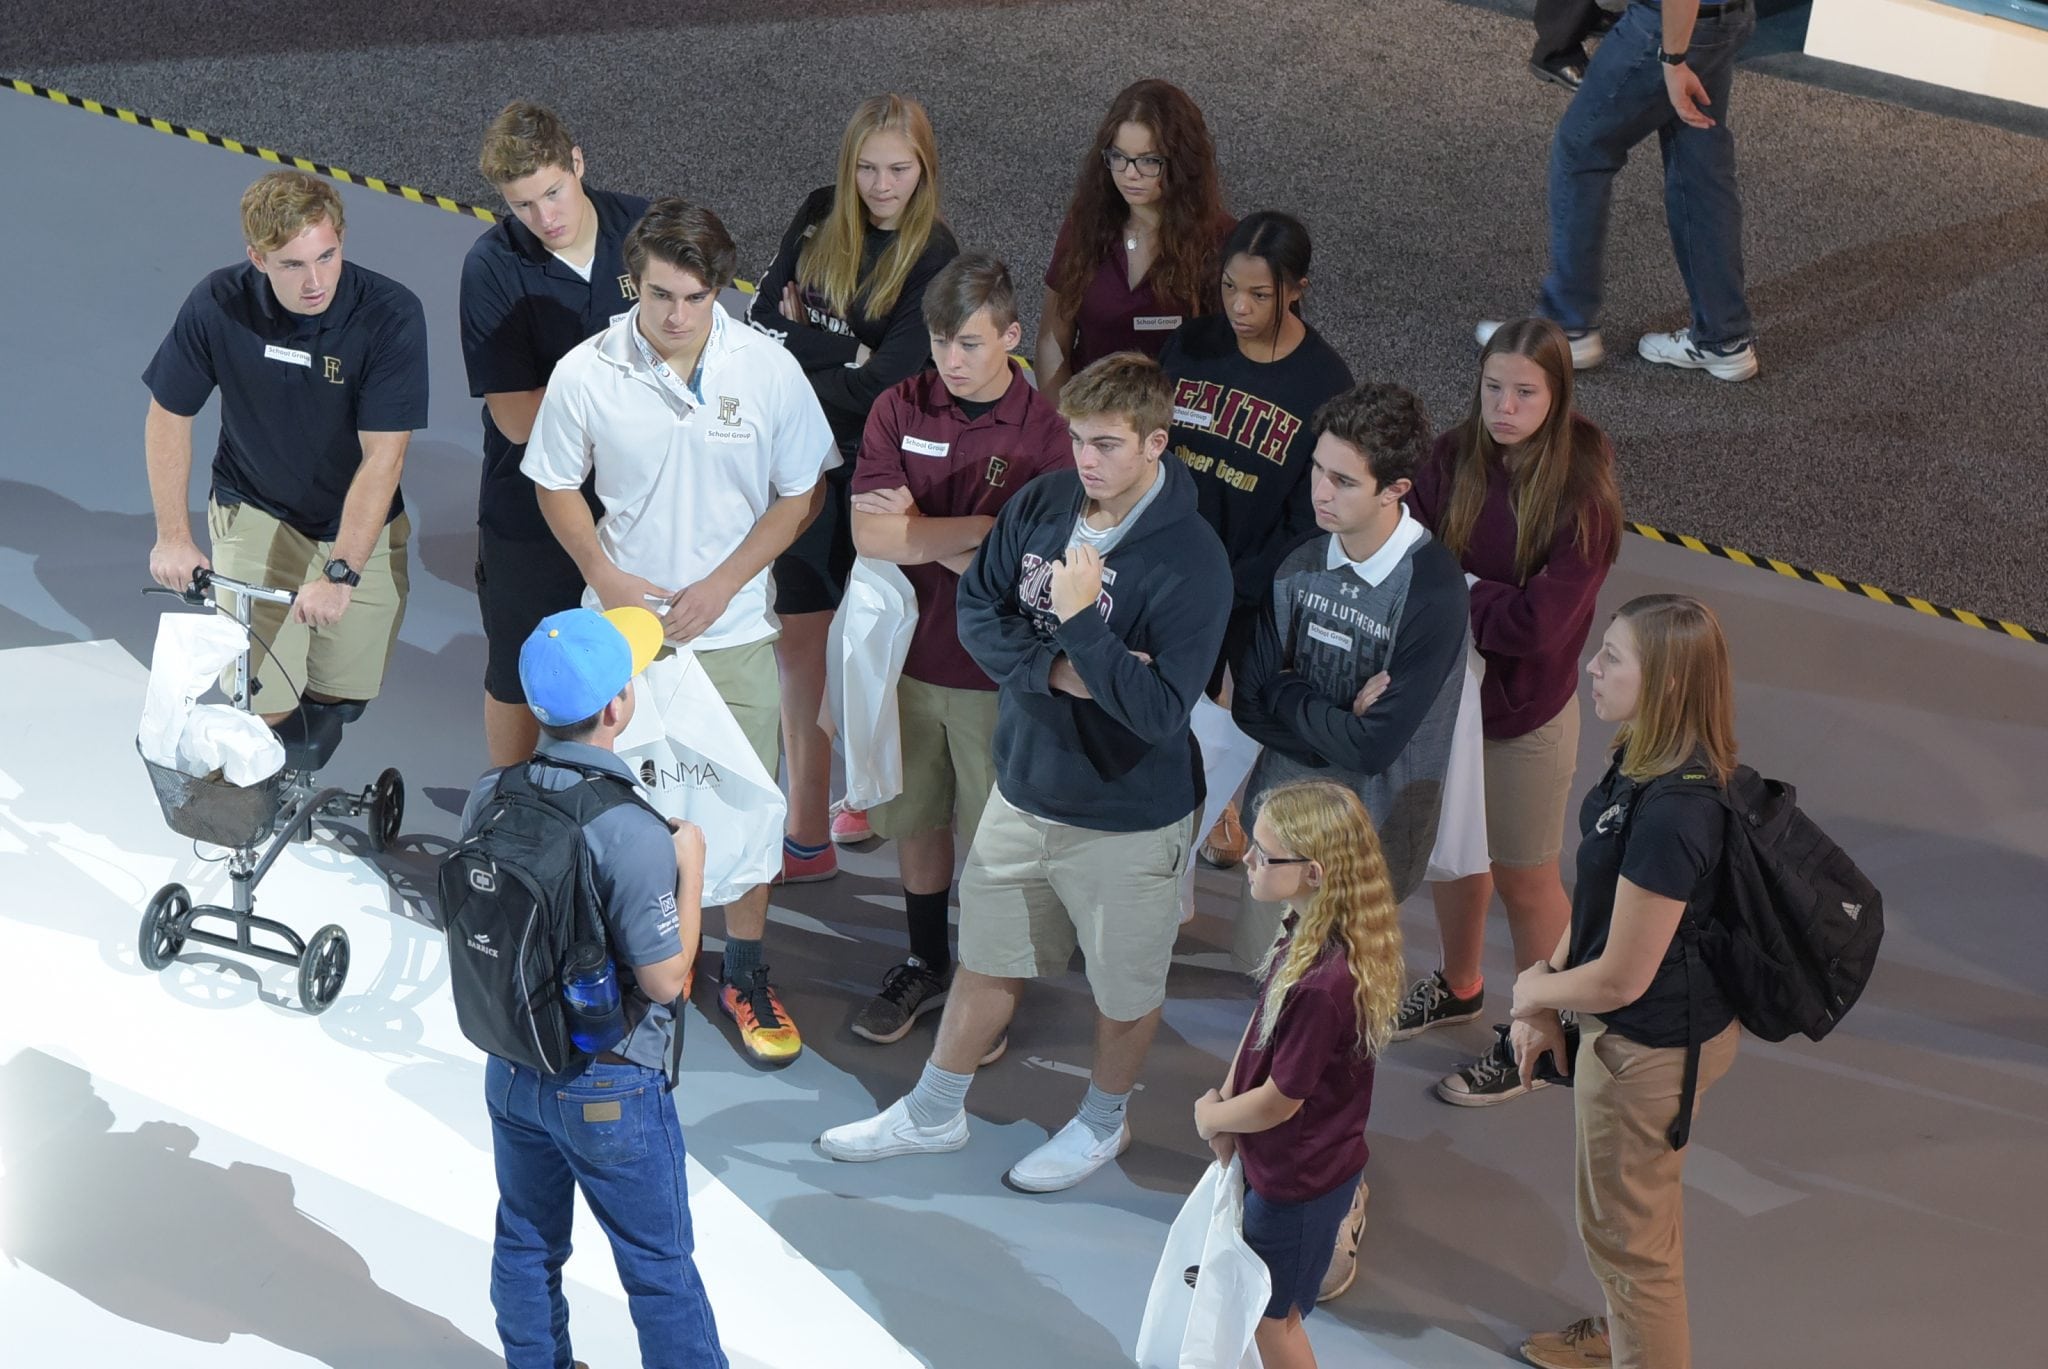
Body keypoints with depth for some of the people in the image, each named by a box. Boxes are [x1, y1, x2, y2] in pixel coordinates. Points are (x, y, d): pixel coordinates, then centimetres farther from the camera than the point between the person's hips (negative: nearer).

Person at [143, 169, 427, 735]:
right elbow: (169, 417, -4)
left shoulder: (391, 315, -24)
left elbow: (383, 456, -25)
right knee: (263, 705, -12)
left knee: (345, 696, 5)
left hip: (361, 526, 1)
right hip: (256, 513, 0)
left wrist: (339, 573, -32)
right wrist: (173, 537, -8)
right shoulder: (218, 305, -19)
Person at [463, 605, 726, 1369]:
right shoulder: (633, 834, -29)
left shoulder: (490, 797, -9)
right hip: (610, 1089, -6)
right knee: (659, 1266, 11)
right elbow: (665, 980, -21)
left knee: (527, 1243, 23)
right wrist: (690, 867, -10)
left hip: (512, 1068, 6)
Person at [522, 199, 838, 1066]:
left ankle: (745, 975, 23)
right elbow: (557, 486, 3)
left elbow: (801, 493, -2)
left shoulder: (770, 371, -12)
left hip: (734, 630, 0)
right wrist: (607, 577, -10)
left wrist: (721, 584, -11)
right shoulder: (586, 374, -11)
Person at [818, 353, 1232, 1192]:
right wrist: (1057, 670, -20)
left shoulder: (1191, 563, -25)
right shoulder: (1042, 505, -9)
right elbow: (976, 612, -3)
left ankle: (1103, 1121, 43)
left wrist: (1078, 625, -30)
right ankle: (934, 1114, 41)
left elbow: (1161, 710, -28)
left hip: (1127, 819, -5)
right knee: (986, 960, 22)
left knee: (1125, 988, 17)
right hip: (1023, 791, 5)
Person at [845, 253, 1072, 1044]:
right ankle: (926, 964, 39)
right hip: (910, 654, 4)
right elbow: (868, 534, -16)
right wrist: (974, 529, -19)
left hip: (997, 672, -3)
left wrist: (917, 531, -15)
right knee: (916, 821, 19)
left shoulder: (1044, 432, -15)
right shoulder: (900, 410, -5)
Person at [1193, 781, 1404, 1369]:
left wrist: (1212, 1117, -8)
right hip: (1284, 1163, 8)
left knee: (1271, 1315, 13)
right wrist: (1227, 1100, -7)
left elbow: (1278, 1101, -26)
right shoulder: (1306, 936, -8)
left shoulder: (1323, 985, -37)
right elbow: (1261, 1029, 6)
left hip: (1298, 1179, -8)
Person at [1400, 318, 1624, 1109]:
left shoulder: (1581, 497, -23)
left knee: (1524, 880, 13)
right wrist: (1481, 598, -26)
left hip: (1526, 716, -5)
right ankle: (1459, 988, 50)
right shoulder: (1452, 460, -10)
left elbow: (1539, 624, -27)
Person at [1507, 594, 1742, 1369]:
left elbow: (1620, 979, -29)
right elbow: (1599, 900, 5)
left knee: (1625, 1230, 13)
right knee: (1645, 1203, 32)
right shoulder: (1645, 763, -7)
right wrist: (1543, 1000, 0)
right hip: (1684, 1023, 10)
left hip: (1649, 1046, -10)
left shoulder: (1669, 816, -36)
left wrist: (1532, 989, -10)